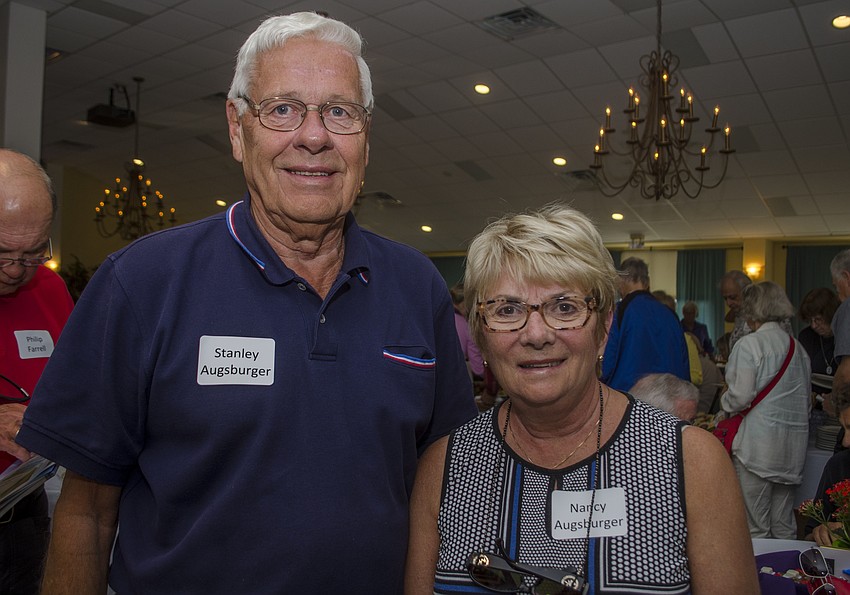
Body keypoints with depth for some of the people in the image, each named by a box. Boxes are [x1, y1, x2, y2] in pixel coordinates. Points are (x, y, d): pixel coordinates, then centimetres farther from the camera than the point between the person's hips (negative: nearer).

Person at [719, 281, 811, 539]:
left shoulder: (749, 344, -10)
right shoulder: (798, 348, 10)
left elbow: (741, 395, -15)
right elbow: (804, 398, 14)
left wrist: (725, 407, 4)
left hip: (758, 444, -7)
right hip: (793, 446, 7)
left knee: (755, 527, 1)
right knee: (784, 525, 14)